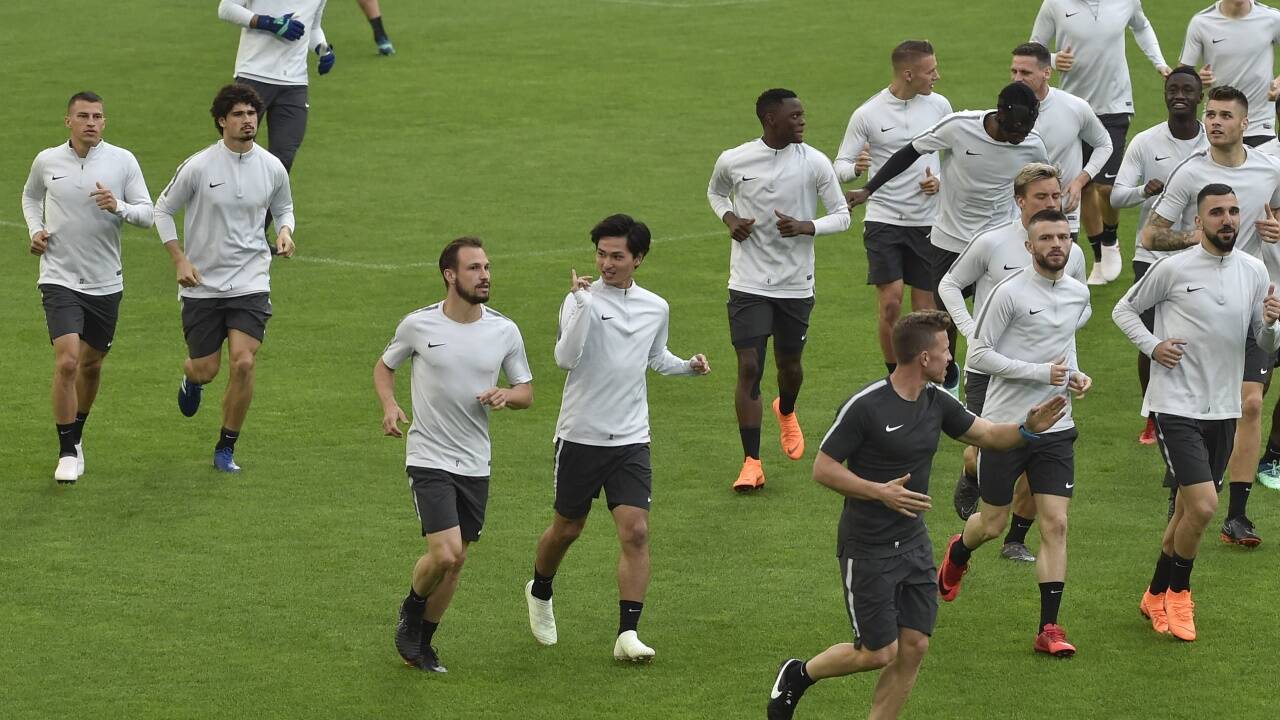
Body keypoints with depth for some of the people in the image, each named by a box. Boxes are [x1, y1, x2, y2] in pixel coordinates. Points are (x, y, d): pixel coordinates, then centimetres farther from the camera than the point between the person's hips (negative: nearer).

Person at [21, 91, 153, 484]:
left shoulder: (122, 161, -3)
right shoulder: (47, 161, -1)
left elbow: (147, 213, -3)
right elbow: (30, 196, 20)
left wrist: (119, 208, -23)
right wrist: (35, 230, 2)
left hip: (105, 282, 2)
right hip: (59, 278, -2)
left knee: (92, 364, 14)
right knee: (67, 361, -17)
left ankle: (76, 434, 39)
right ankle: (67, 453, -7)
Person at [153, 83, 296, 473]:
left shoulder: (272, 168, -2)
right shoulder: (198, 167, -10)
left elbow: (283, 208, 18)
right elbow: (163, 209, 2)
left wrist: (284, 232, -5)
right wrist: (180, 260, -7)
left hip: (250, 283, 1)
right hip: (202, 283, -1)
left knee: (243, 364, -14)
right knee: (206, 369, 4)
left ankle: (226, 448, 4)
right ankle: (191, 378, 46)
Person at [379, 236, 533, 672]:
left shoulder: (504, 331, 0)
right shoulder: (419, 325, -6)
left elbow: (526, 392, 10)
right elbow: (384, 366, 11)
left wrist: (506, 396, -13)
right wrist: (389, 406, -8)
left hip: (475, 465, 4)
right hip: (429, 459, -4)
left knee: (455, 561, 9)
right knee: (444, 554, -17)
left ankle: (421, 644, 27)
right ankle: (411, 614, 13)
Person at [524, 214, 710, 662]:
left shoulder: (655, 309, 5)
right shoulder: (582, 300, -10)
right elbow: (566, 357, -26)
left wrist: (689, 367, 5)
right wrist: (583, 304, -33)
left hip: (630, 440, 3)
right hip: (580, 436, -3)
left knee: (635, 532, -10)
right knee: (567, 529, 11)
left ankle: (628, 633, -9)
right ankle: (539, 593, 41)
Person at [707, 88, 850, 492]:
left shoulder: (815, 163, -7)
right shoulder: (733, 161, -6)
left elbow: (842, 216, 0)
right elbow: (715, 192, 17)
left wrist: (806, 227, -20)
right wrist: (729, 219, -5)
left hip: (796, 285, 1)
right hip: (748, 285, -1)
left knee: (789, 363, 16)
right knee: (749, 368, -9)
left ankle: (786, 413, 52)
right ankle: (751, 463, -5)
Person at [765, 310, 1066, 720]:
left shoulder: (937, 402, 3)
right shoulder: (865, 406, -19)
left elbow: (988, 435, 15)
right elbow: (823, 469, -14)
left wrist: (1027, 428, -5)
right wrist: (880, 491, -26)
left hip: (914, 543, 7)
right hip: (867, 549, -7)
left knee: (914, 648, 2)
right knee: (879, 653, -3)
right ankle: (798, 675, 22)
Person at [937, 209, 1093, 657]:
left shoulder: (1079, 294, 6)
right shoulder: (1010, 293, -13)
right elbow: (979, 354, -13)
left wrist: (1076, 376, 6)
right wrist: (1041, 372, -19)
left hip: (1055, 429, 4)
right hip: (1004, 425, -4)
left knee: (1055, 524, -6)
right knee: (993, 525, 9)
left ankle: (1049, 628, -3)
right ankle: (958, 554, 45)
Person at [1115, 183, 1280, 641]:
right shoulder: (1173, 269, -8)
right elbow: (1124, 309, 6)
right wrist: (1152, 346, -10)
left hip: (1222, 410, 5)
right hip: (1176, 406, -5)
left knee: (1188, 510, 13)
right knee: (1202, 506, -16)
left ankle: (1157, 595, 30)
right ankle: (1178, 591, 7)